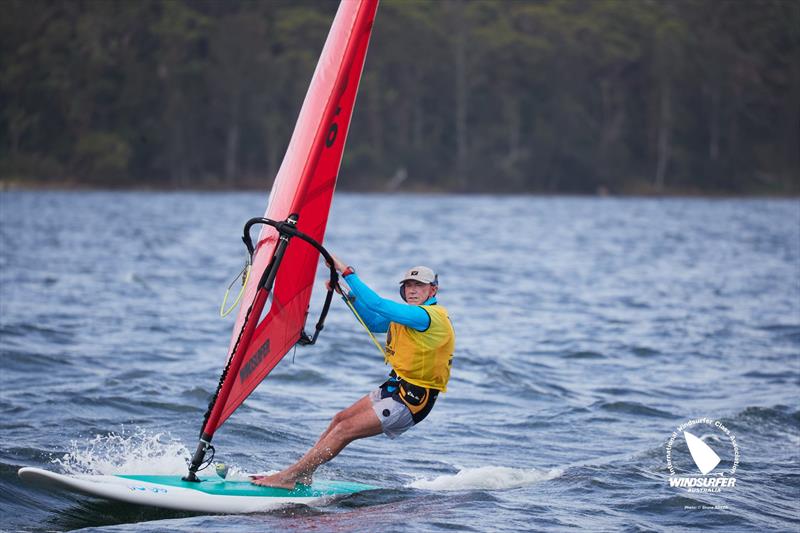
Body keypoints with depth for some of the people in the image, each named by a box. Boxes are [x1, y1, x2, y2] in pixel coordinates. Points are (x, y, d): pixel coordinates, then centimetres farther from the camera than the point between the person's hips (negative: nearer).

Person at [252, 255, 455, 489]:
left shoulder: (431, 316, -21)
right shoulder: (411, 312, 11)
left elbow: (378, 305, -28)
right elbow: (374, 323, 17)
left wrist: (346, 271, -25)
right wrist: (349, 294, 3)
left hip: (413, 400, -10)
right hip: (395, 386, 10)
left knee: (345, 430, -11)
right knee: (341, 418, 9)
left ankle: (288, 477, -7)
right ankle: (304, 473, 15)